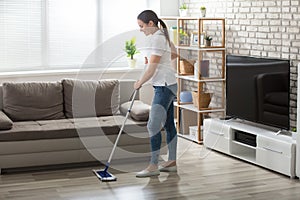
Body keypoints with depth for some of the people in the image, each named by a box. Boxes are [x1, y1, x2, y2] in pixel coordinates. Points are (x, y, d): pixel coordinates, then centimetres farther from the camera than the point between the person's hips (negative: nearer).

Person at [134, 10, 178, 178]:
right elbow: (174, 54, 29)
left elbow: (151, 70, -20)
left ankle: (153, 166, -8)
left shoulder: (157, 39, -18)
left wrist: (139, 83, -6)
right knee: (168, 124, 13)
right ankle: (172, 162, 20)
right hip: (167, 85, 11)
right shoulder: (163, 35, 13)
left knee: (154, 125, -11)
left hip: (164, 86, -11)